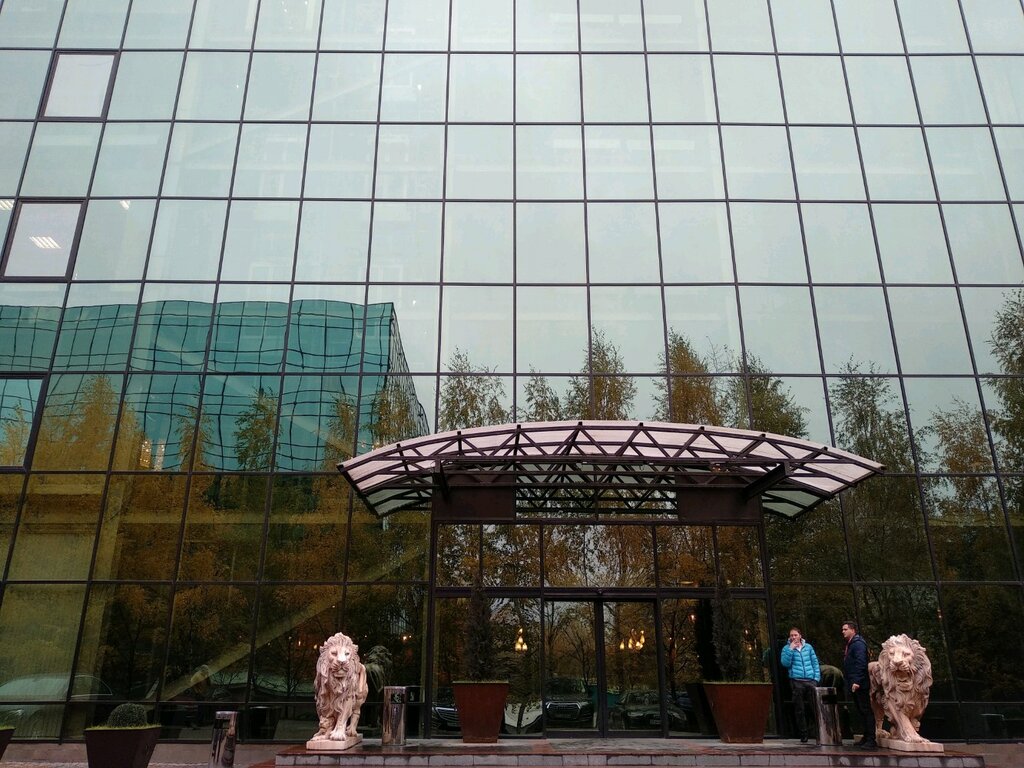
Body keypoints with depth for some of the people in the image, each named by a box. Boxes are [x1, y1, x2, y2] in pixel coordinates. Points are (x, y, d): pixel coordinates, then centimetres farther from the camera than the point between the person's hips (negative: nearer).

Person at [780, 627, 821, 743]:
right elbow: (785, 663, -6)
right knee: (799, 710, 2)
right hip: (796, 681, -1)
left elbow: (815, 662, 13)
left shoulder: (808, 647, 12)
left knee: (816, 707, -3)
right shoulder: (787, 648, 7)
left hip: (810, 680, 1)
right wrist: (791, 649, -10)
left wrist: (817, 677, 2)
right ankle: (804, 735, 9)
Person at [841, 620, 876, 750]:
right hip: (853, 685, 10)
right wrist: (849, 683, 18)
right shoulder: (850, 644, 18)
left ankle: (871, 740, -6)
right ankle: (866, 737, 21)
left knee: (866, 711, -7)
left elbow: (861, 663, -22)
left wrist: (857, 681, -26)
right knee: (861, 711, 14)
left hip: (860, 685, -10)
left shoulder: (858, 643, -12)